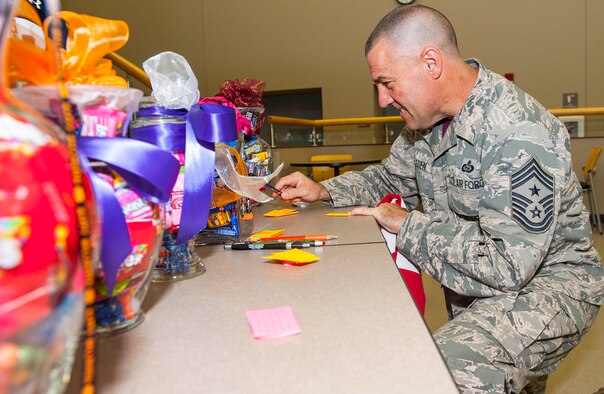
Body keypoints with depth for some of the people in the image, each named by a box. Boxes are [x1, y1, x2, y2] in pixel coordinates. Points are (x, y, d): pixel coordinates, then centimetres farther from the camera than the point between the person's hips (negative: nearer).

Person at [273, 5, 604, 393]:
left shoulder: (520, 137, -25)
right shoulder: (429, 117, 0)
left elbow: (507, 263, -27)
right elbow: (391, 177, 17)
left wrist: (408, 225, -18)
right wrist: (324, 191, 0)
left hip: (549, 280, -8)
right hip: (482, 280, 8)